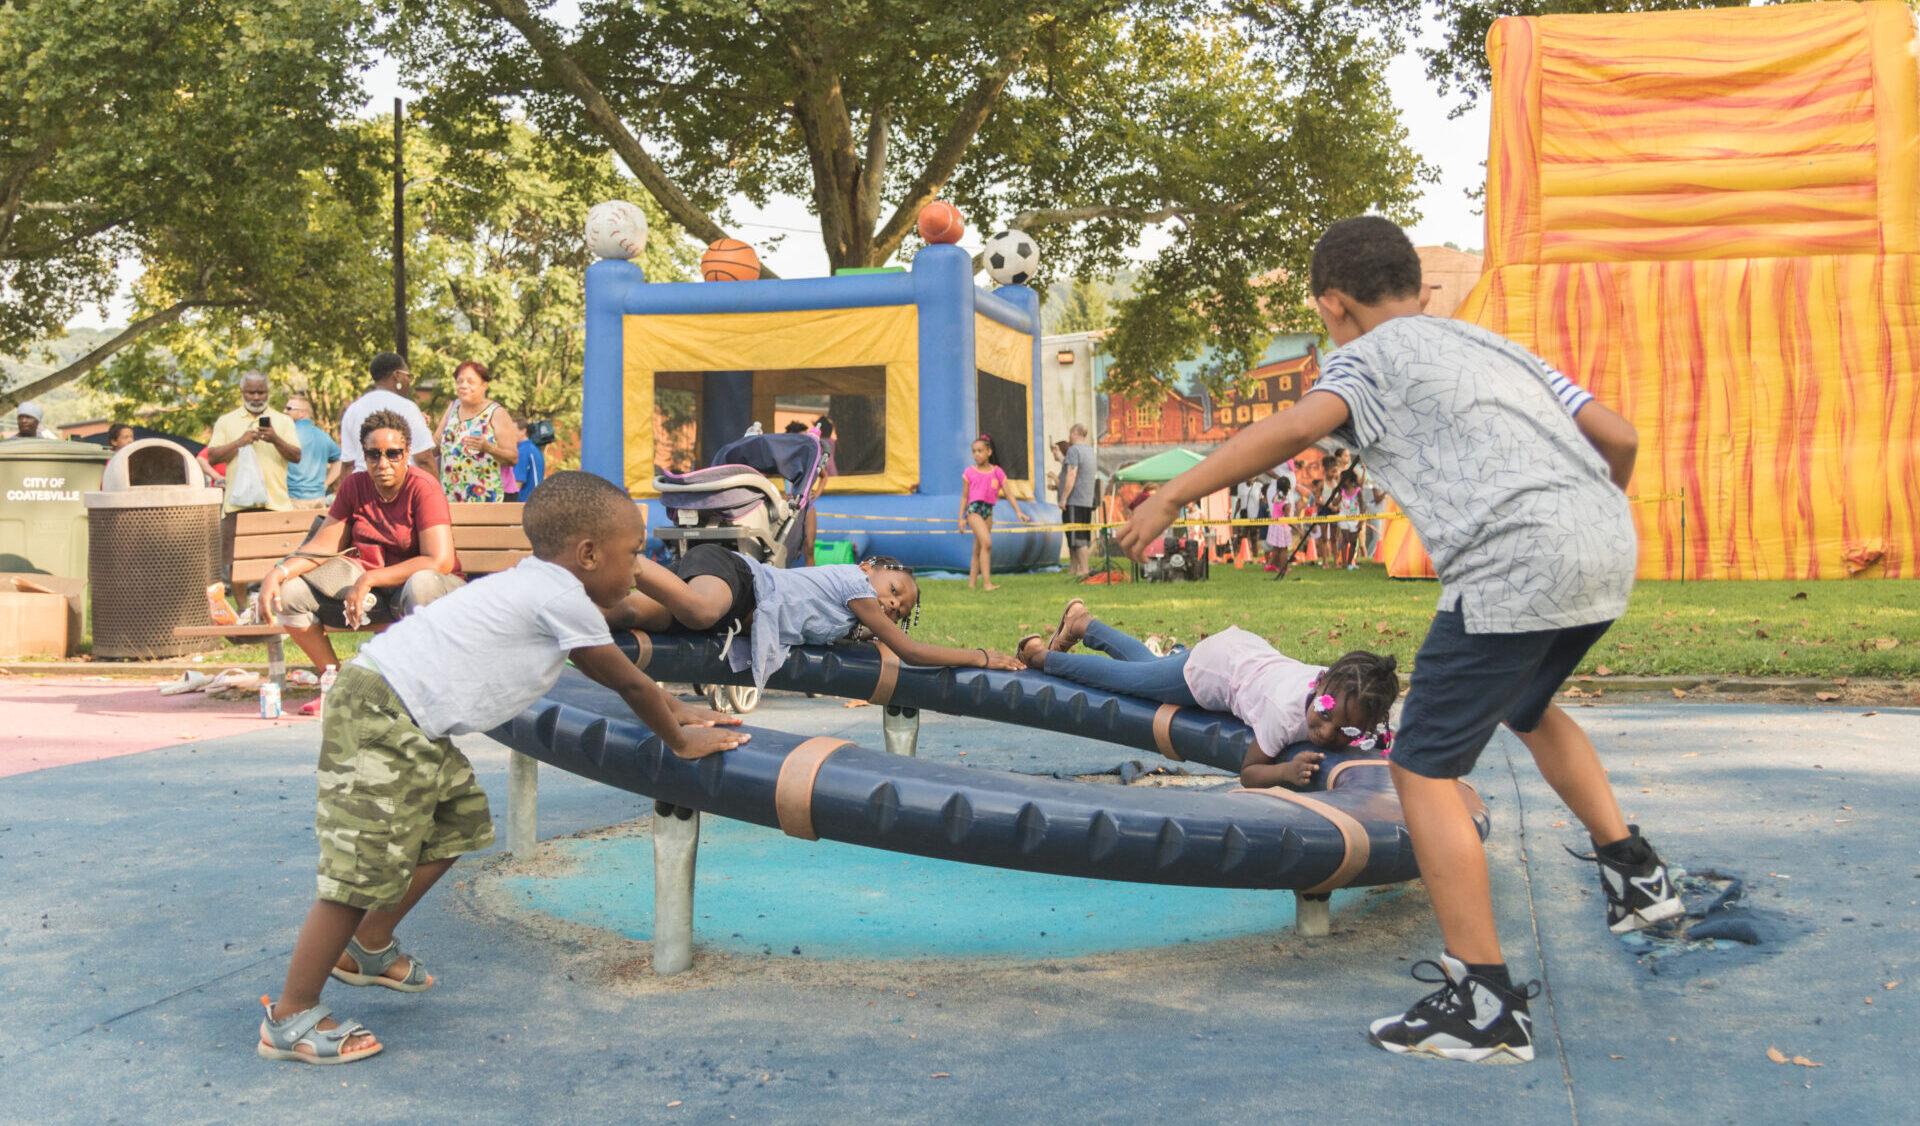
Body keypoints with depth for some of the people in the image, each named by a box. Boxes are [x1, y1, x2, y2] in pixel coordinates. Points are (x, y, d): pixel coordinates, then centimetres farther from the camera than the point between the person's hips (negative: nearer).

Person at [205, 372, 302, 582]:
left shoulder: (283, 421, 12)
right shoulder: (226, 421, 12)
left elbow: (296, 457, 2)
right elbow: (212, 458, 4)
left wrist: (276, 440, -15)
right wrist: (239, 442, -9)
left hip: (275, 502, 0)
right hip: (237, 502, 0)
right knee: (234, 562, -2)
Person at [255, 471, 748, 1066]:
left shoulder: (541, 583, 16)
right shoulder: (564, 598, -13)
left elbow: (620, 676, 29)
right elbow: (631, 684, -5)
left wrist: (673, 711, 30)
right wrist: (681, 741, 8)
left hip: (411, 725, 11)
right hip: (377, 718, -11)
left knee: (458, 823, 23)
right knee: (367, 870, -8)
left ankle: (370, 949, 37)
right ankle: (289, 1020, 2)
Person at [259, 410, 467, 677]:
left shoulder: (423, 487, -14)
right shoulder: (354, 485, 4)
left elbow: (440, 562, -23)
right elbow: (324, 545, 4)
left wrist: (369, 579, -23)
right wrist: (277, 573, -15)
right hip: (369, 593, 6)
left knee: (422, 584, -41)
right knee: (287, 593, -10)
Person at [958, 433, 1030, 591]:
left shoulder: (997, 472, 5)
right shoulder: (969, 472, 1)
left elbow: (1008, 494, 3)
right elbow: (964, 496, 4)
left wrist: (1018, 511, -6)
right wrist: (961, 517, 1)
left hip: (988, 511, 4)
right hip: (974, 508, -4)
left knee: (978, 548, 9)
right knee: (986, 542, -20)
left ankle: (972, 582, 16)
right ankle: (986, 582, -22)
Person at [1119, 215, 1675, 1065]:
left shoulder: (1369, 353, 7)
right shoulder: (1496, 345, 27)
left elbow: (1296, 426, -15)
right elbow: (1618, 437, 23)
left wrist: (1171, 496, -12)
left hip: (1515, 569, -8)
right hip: (1609, 550, 9)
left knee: (1424, 769, 1)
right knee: (1527, 705, 35)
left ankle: (1485, 1006, 1)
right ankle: (1633, 873, 38)